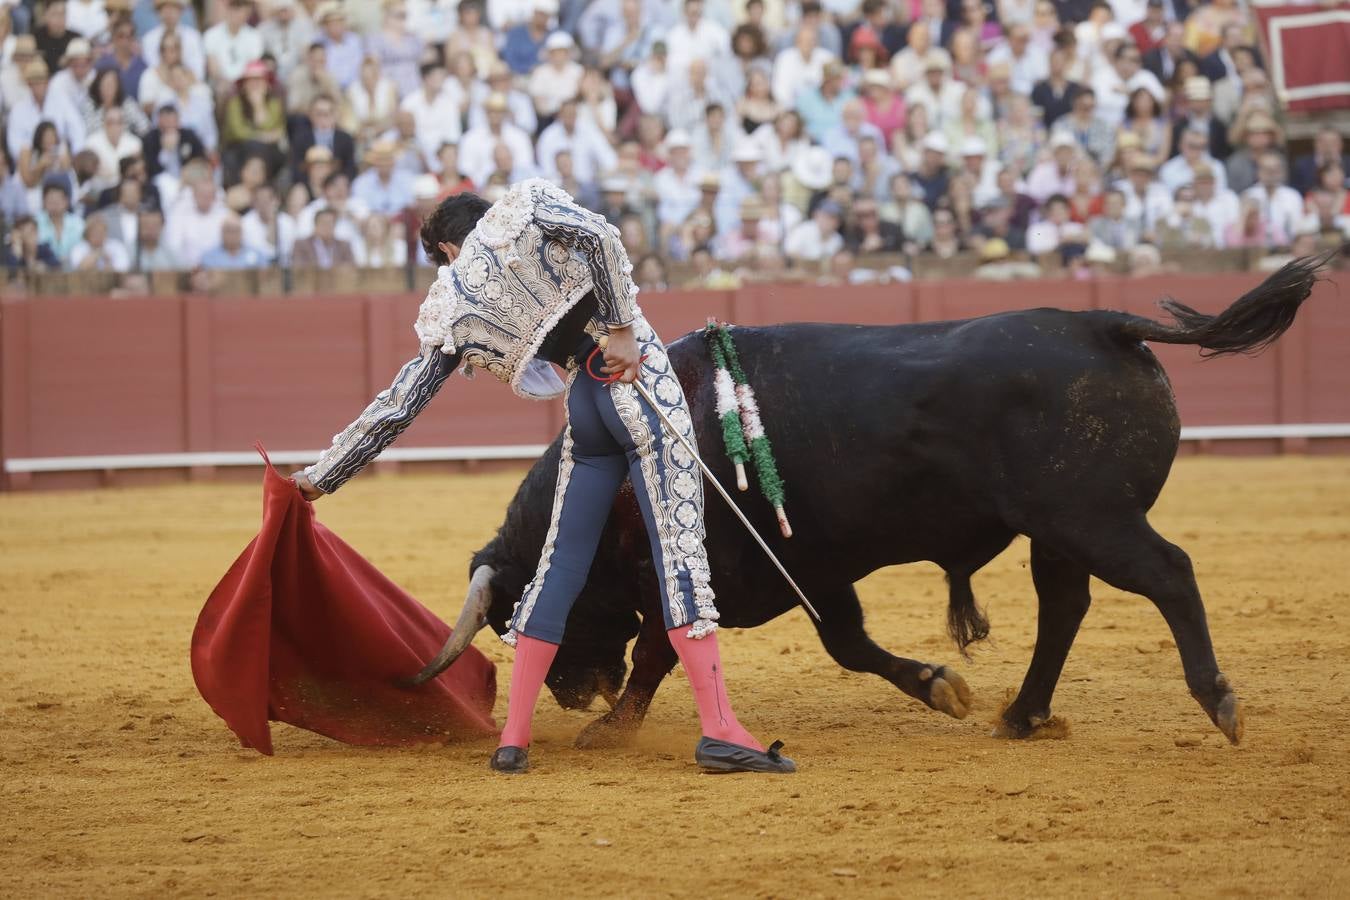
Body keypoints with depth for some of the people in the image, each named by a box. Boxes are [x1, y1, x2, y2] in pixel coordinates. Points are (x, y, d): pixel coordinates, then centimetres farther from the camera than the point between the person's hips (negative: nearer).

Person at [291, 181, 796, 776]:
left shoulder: (448, 310, 16)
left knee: (561, 564, 14)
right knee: (679, 547, -9)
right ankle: (719, 731, -16)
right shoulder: (525, 207, 11)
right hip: (639, 376, -3)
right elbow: (596, 234, -10)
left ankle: (514, 738, 13)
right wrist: (620, 327, -8)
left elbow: (396, 407, 19)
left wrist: (321, 477, 29)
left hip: (584, 407, 3)